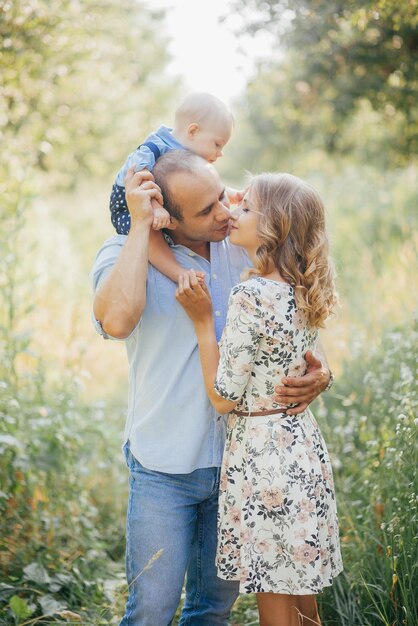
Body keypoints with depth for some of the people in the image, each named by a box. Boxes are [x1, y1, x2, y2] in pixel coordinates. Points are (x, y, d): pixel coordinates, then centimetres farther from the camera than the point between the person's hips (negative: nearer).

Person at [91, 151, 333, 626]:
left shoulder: (241, 252, 1)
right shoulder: (124, 254, -11)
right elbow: (116, 320, -35)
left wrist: (320, 373, -10)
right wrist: (140, 225, -27)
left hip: (235, 459, 4)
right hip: (164, 467, -4)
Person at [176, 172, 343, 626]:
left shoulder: (251, 296, -21)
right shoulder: (303, 291, 3)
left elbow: (223, 398, -17)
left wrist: (202, 318, -12)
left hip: (261, 456, -8)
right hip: (305, 447, 8)